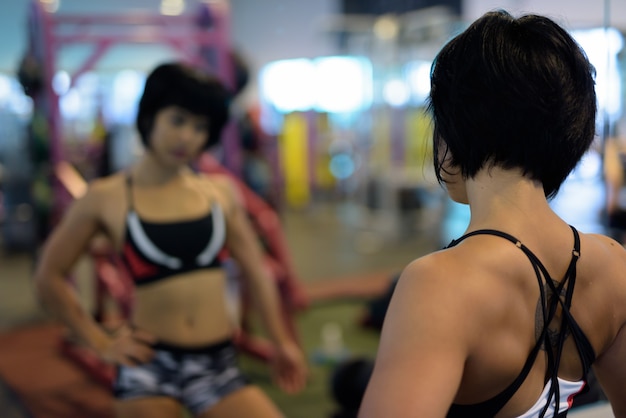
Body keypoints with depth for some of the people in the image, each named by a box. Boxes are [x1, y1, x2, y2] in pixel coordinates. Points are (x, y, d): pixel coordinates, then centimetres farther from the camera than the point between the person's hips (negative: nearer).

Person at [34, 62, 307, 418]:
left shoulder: (221, 190, 3)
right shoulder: (107, 198, -4)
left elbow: (255, 270, 10)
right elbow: (50, 276, 3)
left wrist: (282, 341, 9)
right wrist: (101, 342, 0)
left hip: (219, 365, 2)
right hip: (150, 364, -2)